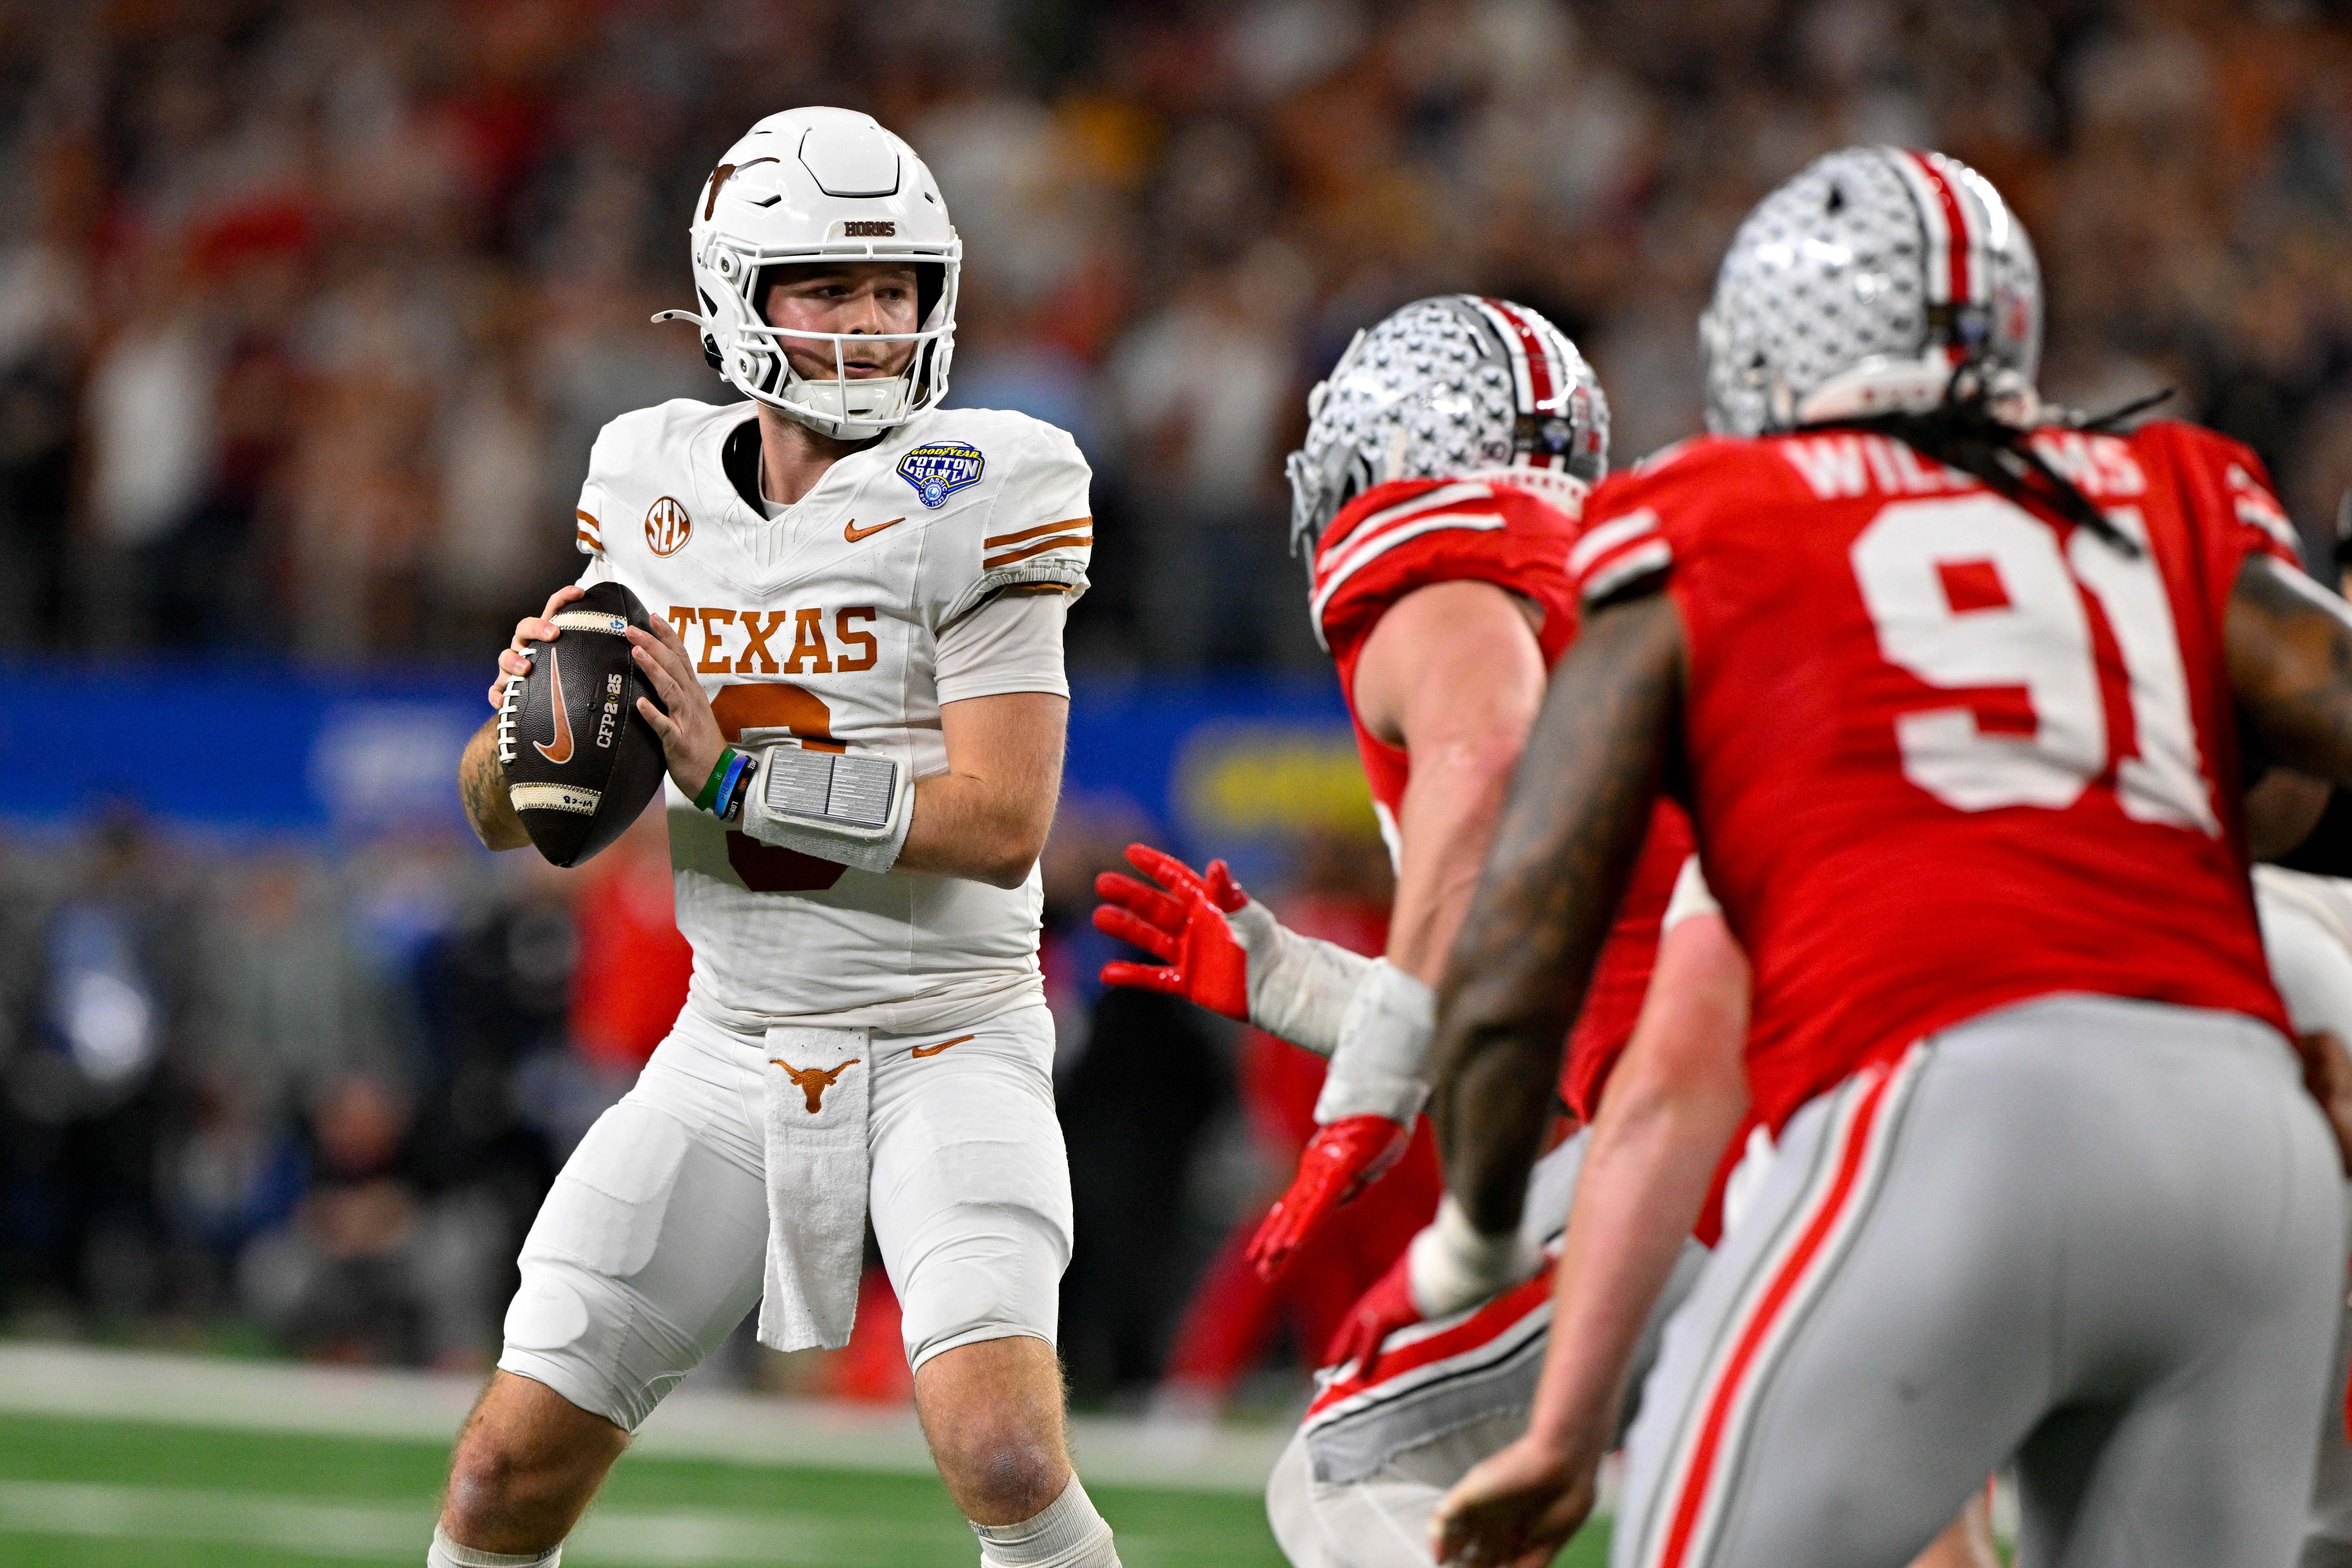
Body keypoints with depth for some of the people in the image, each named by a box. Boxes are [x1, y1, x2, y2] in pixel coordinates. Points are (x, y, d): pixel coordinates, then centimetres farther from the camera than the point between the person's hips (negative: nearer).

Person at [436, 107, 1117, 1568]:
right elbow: (508, 815, 11)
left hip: (947, 1047, -4)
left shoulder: (969, 498, -11)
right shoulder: (657, 489, 3)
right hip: (734, 1050, 4)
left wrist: (731, 774, -24)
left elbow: (1004, 824, -19)